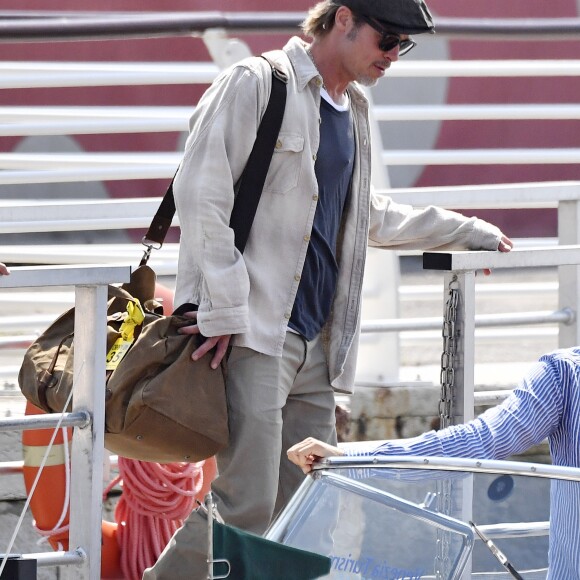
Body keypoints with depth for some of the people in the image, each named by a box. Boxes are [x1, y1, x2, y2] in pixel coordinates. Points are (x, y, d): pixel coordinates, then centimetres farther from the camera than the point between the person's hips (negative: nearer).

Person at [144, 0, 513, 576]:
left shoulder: (353, 110, 22)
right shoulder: (256, 84, -4)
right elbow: (201, 194, -12)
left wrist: (468, 232, 40)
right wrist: (223, 309, -17)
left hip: (315, 340, 8)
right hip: (251, 332, -8)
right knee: (247, 507, -16)